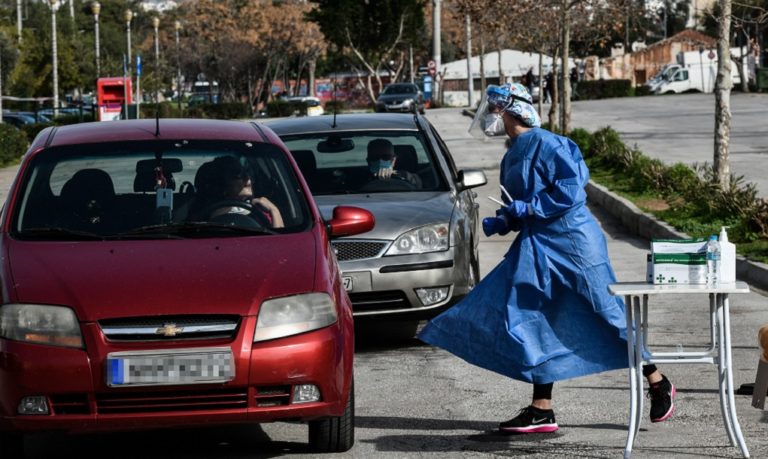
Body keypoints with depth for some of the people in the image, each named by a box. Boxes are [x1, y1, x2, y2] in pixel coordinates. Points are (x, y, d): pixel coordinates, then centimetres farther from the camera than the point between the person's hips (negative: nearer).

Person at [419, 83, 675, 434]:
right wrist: (500, 223, 2)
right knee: (537, 325, 5)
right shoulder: (513, 156, 13)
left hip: (573, 243, -9)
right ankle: (541, 410, 9)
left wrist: (529, 208, -20)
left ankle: (658, 384, 12)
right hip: (539, 248, 9)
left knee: (611, 313, -2)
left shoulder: (544, 144, -15)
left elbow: (571, 190, -22)